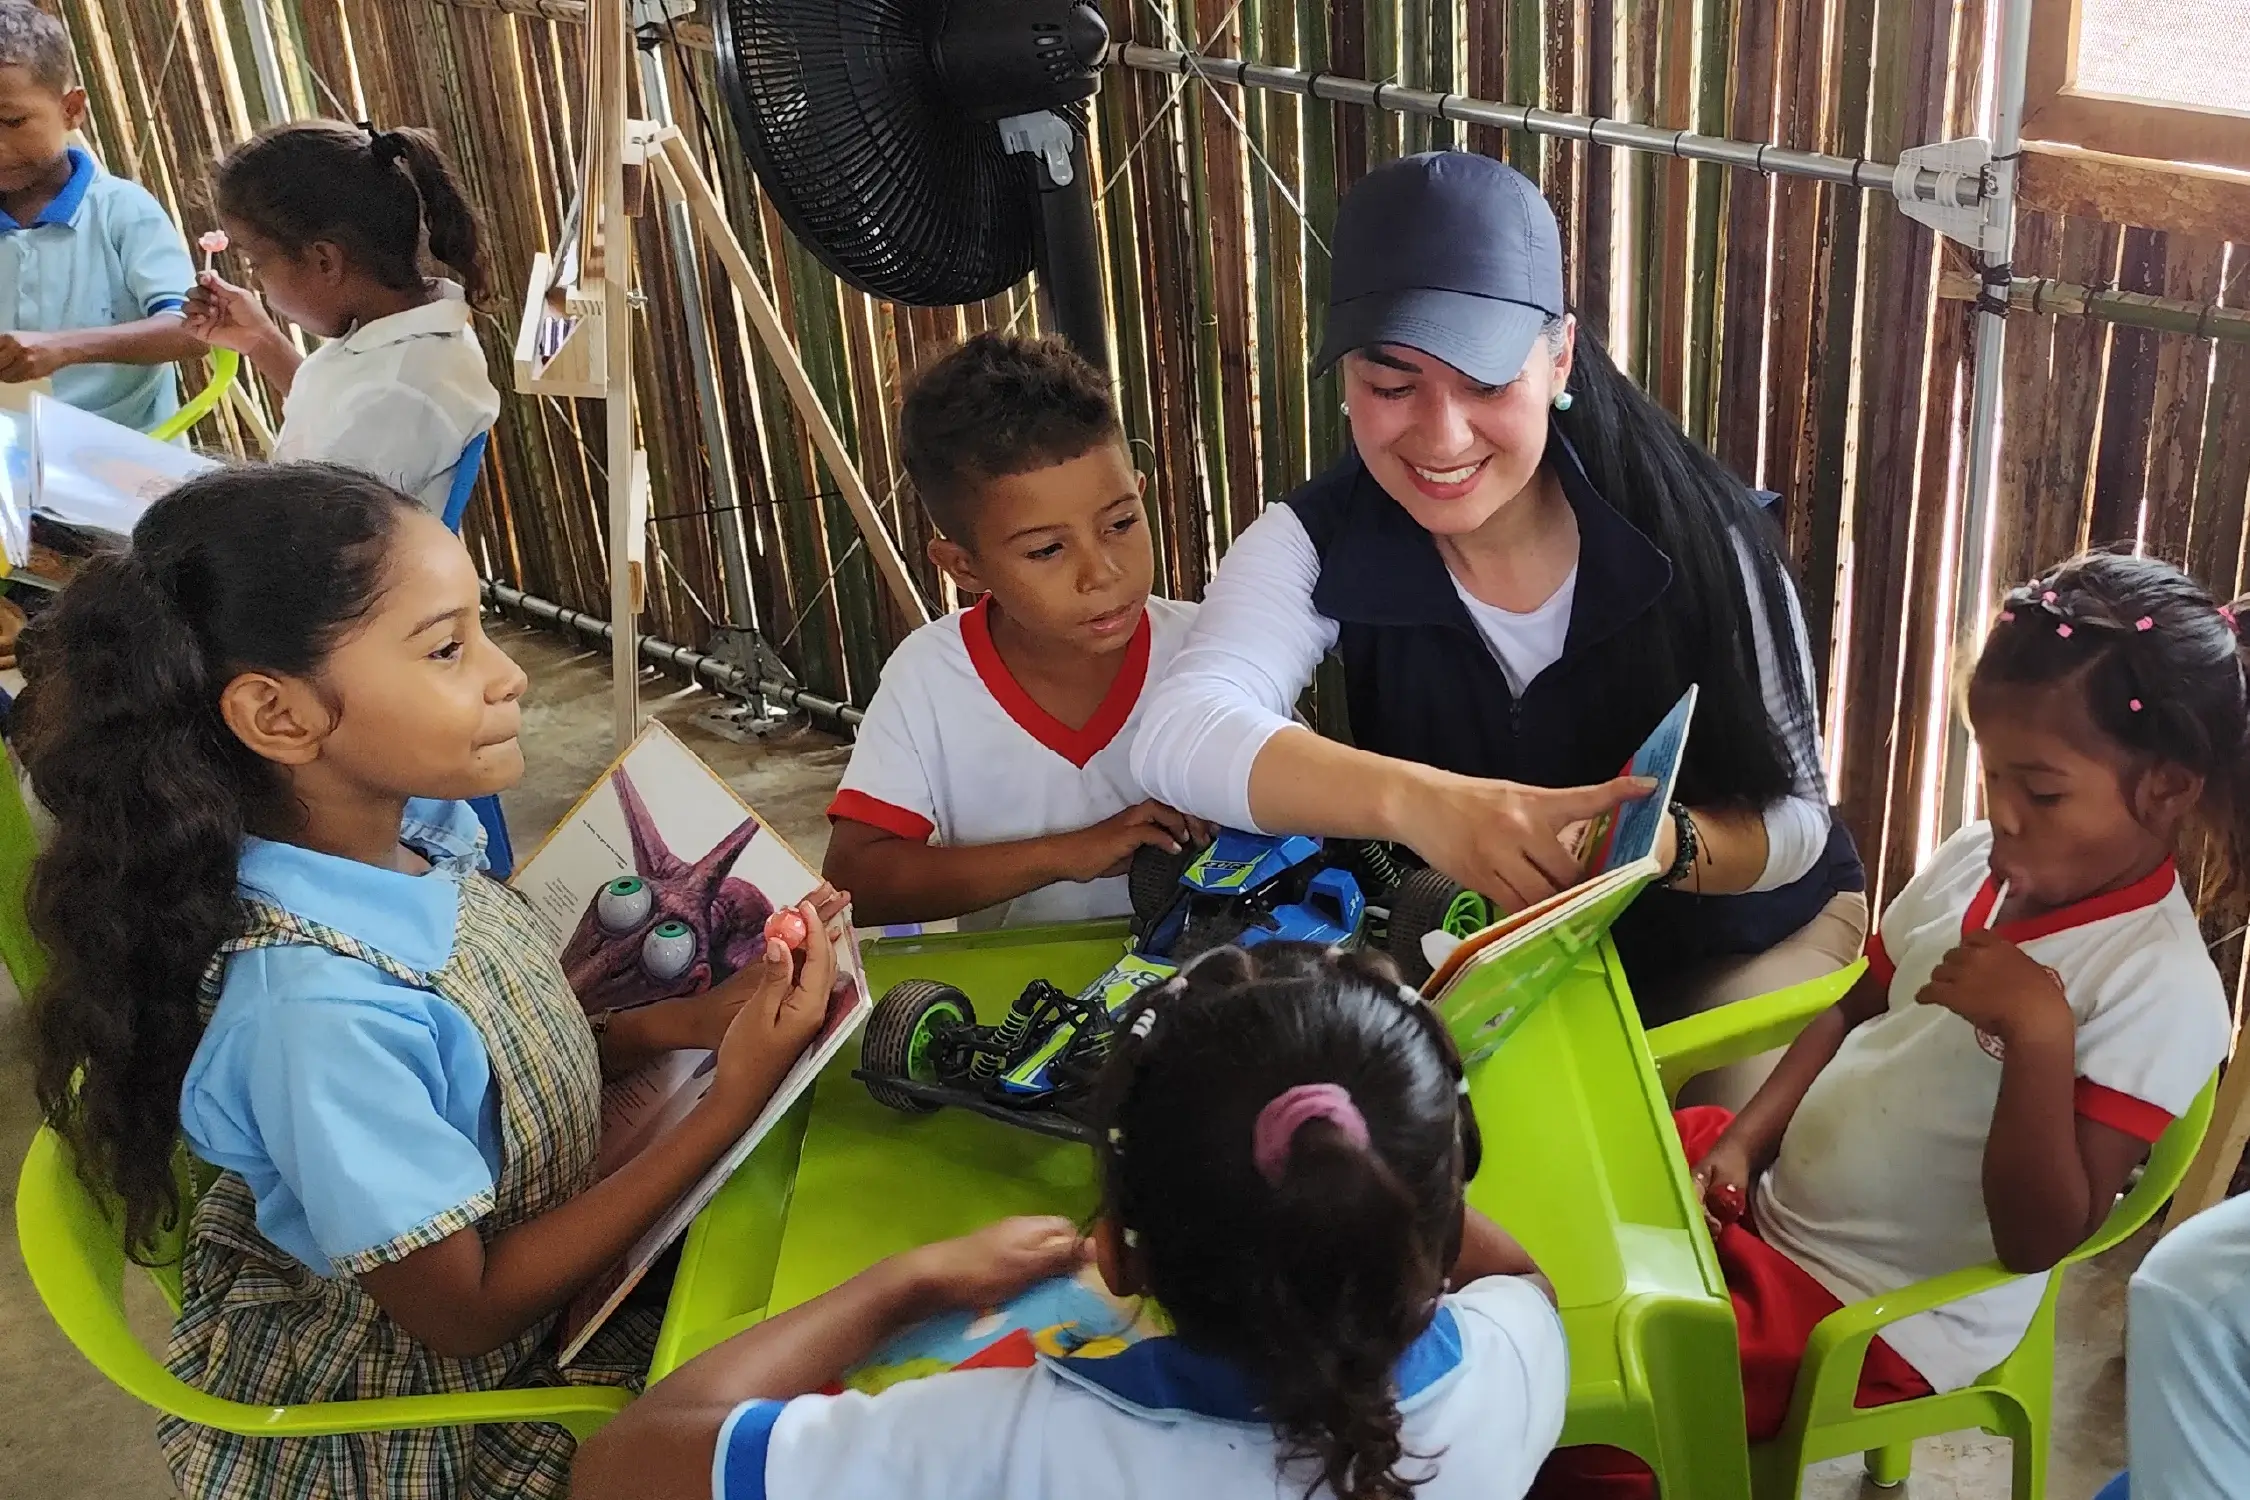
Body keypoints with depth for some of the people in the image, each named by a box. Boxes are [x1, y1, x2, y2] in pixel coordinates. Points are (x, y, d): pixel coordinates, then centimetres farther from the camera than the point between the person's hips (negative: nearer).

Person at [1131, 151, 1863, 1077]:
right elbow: (1178, 735, -36)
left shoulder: (1701, 538, -21)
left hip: (1744, 932, -1)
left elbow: (1794, 820, -15)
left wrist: (1660, 845, -40)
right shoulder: (1318, 544, -18)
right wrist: (1414, 800, -54)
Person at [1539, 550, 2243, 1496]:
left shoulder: (2161, 991, -22)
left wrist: (2039, 1031, -34)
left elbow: (2039, 1240, -24)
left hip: (1877, 1317, -8)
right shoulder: (1974, 864, 0)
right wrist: (1742, 1143, 1)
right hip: (1768, 1197, 8)